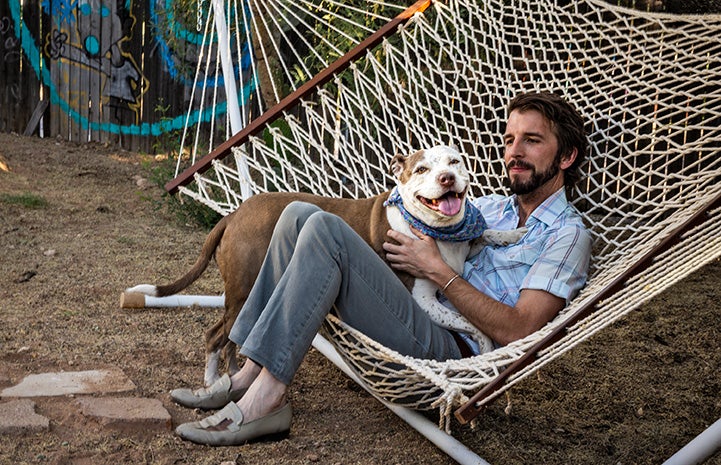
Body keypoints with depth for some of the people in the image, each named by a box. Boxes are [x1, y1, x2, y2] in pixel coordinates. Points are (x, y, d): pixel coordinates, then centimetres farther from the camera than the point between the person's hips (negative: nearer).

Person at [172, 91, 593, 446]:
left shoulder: (568, 235, 1)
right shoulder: (490, 208, 25)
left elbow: (517, 331, -12)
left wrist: (439, 271, -11)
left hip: (450, 350, -8)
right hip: (419, 320, 8)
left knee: (324, 229, -23)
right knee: (301, 214, -4)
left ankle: (267, 396, -24)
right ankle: (251, 373, -10)